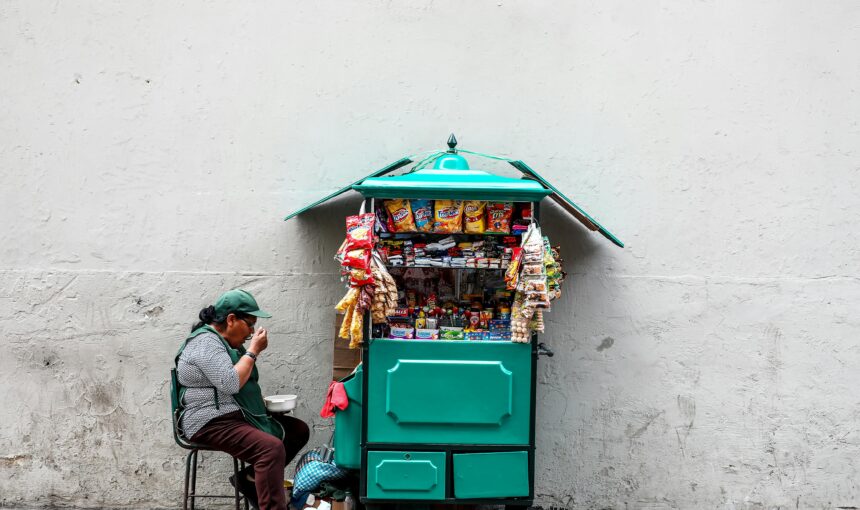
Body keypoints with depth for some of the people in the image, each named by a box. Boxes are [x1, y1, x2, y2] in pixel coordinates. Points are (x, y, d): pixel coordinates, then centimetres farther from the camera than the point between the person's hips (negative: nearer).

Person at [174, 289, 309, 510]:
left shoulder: (224, 341, 17)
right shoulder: (206, 342, -14)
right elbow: (230, 383, -26)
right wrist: (253, 351, -15)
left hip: (237, 415, 11)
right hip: (213, 423, -11)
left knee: (298, 430, 4)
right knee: (272, 448, -31)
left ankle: (250, 479, -2)